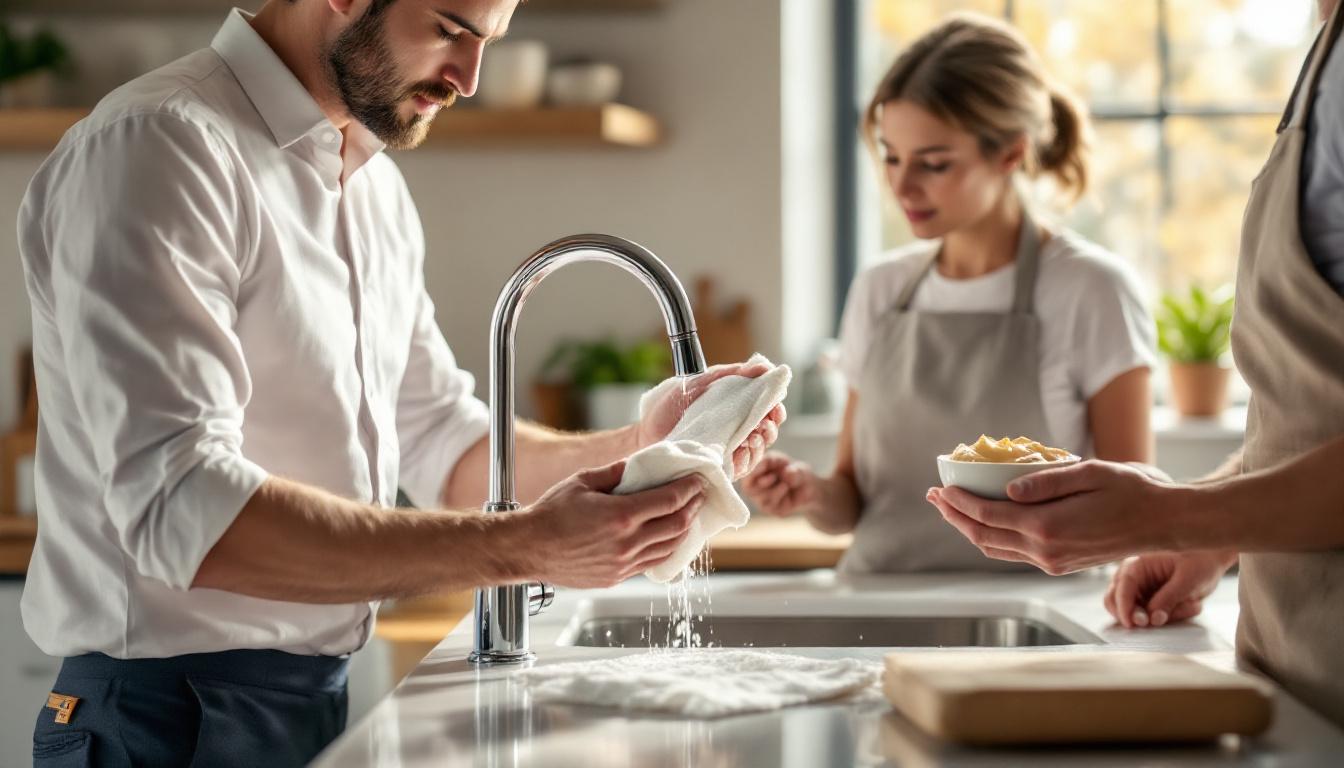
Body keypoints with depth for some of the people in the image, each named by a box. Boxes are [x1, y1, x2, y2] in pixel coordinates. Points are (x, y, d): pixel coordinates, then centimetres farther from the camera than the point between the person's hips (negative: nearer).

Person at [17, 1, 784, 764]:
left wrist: (643, 445, -1)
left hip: (324, 700, 8)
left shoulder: (375, 185, 10)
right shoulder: (154, 149, -17)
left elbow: (445, 444, 15)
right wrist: (519, 547, -30)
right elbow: (182, 513, -27)